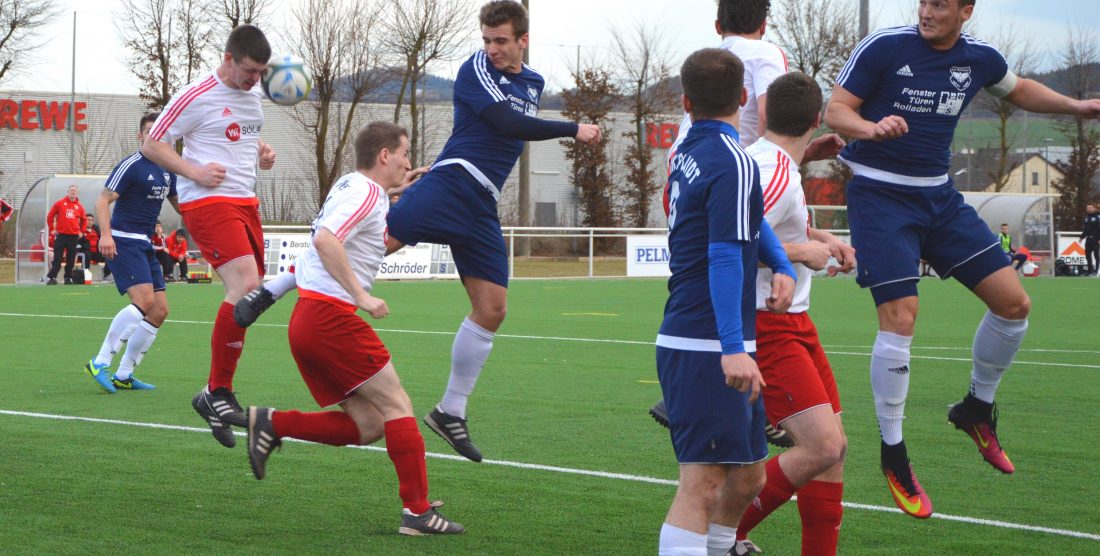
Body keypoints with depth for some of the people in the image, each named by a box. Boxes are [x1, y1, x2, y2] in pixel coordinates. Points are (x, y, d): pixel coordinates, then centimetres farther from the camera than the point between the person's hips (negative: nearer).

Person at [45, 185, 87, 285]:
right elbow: (50, 216, 5)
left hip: (74, 236, 2)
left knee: (71, 259, 4)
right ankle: (51, 277, -6)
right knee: (57, 258, -5)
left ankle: (68, 278, 12)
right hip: (61, 235, -2)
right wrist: (52, 229, 1)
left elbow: (83, 220, 20)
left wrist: (81, 231, 11)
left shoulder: (79, 206, 8)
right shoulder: (60, 203, 2)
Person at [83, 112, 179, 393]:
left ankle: (123, 375, 8)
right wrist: (106, 234, -29)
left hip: (145, 244, 9)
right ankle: (99, 363, -19)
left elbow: (179, 204, 28)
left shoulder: (167, 171, 15)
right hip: (123, 241, -9)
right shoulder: (131, 165, -9)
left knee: (160, 310, 2)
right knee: (144, 299, -25)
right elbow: (103, 200, -15)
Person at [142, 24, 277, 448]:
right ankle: (217, 392, -16)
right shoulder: (196, 97, -9)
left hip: (245, 202, 9)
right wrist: (196, 172, -17)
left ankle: (216, 398, 17)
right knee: (245, 286, -24)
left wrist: (261, 155, 11)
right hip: (208, 202, -9)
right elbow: (151, 145, -5)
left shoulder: (252, 94, 14)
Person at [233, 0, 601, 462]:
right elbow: (507, 123, -15)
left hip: (482, 207, 6)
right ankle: (270, 290, -18)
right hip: (450, 183, -6)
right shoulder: (476, 69, -2)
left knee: (491, 309, 1)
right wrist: (572, 130, -9)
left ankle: (451, 412, 10)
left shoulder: (533, 83, 20)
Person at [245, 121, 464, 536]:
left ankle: (272, 424, 3)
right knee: (396, 406, -4)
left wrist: (400, 189, 31)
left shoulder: (351, 186, 20)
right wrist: (361, 296, -25)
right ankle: (418, 512, -6)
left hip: (307, 321, 10)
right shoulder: (366, 192, -9)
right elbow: (325, 240, -26)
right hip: (331, 315, -10)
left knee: (368, 425, 8)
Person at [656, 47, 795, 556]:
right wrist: (732, 348, -26)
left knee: (748, 476, 17)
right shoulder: (733, 163, -13)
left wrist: (783, 266, 9)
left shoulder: (690, 151, 13)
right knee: (703, 484, -14)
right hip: (707, 348, -9)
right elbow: (724, 258, -21)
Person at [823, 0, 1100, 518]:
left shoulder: (978, 58, 2)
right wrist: (871, 128, -34)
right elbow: (835, 109, -14)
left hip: (938, 195, 6)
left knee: (1014, 303, 0)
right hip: (879, 196, -6)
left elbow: (1018, 89, 24)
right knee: (900, 320, -16)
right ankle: (893, 453, -1)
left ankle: (977, 408, 24)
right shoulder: (884, 47, -14)